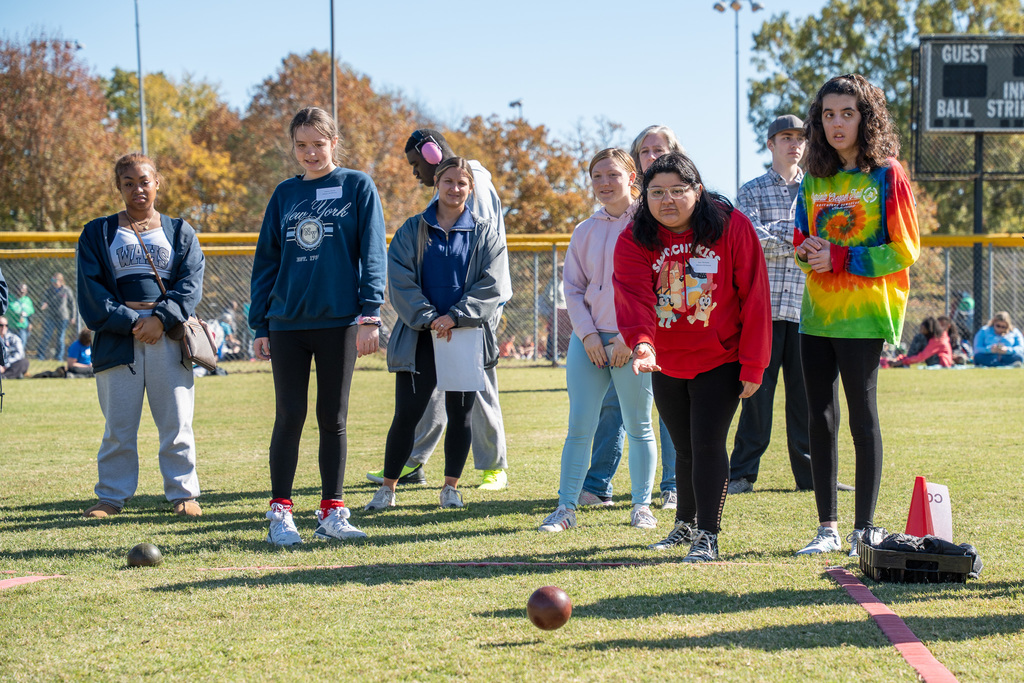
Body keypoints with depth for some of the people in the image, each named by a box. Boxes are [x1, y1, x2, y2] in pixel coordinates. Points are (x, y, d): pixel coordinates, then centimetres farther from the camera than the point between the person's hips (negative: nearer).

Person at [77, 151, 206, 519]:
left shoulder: (180, 232, 14)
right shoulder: (98, 233, 11)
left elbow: (191, 284, 2)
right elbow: (92, 289, 1)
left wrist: (160, 318, -14)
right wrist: (131, 322, -11)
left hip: (169, 337, 0)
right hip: (118, 335, 0)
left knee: (177, 423, -1)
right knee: (118, 426, 0)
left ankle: (183, 492, 7)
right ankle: (112, 496, 9)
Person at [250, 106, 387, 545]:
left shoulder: (357, 187, 3)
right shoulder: (285, 195, 11)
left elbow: (372, 254, -2)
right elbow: (266, 261, 13)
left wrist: (370, 315, -10)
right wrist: (259, 326, 7)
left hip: (338, 322, -2)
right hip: (287, 323, 2)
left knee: (333, 419, 4)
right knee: (289, 417, -1)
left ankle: (332, 513, 11)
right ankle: (280, 513, 3)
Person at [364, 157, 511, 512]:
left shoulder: (485, 233, 5)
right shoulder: (412, 230, 6)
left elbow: (492, 284, -4)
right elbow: (400, 282, -2)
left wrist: (455, 317, -14)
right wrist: (428, 318, -14)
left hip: (467, 334, 1)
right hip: (420, 336, -1)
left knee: (460, 413, 4)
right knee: (407, 413, -4)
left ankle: (451, 487, 15)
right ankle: (387, 489, 5)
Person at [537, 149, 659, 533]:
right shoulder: (585, 232, 11)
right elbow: (573, 287, 9)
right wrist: (587, 333, -5)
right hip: (588, 340, 3)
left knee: (639, 427, 5)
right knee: (579, 426, -1)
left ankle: (642, 506, 15)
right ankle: (566, 507, 2)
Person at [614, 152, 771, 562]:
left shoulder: (732, 227, -13)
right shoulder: (634, 241, -9)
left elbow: (754, 297, -10)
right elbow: (634, 296, -23)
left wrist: (753, 364, -11)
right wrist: (641, 342, -44)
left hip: (721, 361, -3)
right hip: (666, 365, 3)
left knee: (707, 443, -11)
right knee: (685, 448, 15)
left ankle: (707, 536, -4)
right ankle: (686, 524, 35)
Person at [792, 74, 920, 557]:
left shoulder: (887, 175, -4)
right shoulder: (814, 180, 12)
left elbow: (904, 250, -8)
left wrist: (840, 258, -14)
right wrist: (808, 253, -4)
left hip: (864, 316, -5)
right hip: (816, 314, 6)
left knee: (862, 417, -3)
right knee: (819, 419, 6)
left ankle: (863, 530, 5)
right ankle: (827, 528, 14)